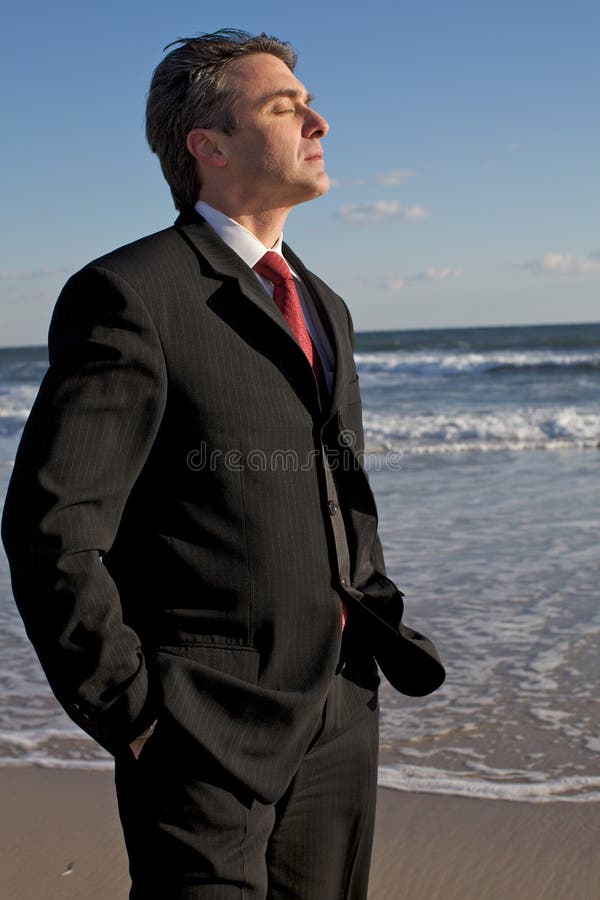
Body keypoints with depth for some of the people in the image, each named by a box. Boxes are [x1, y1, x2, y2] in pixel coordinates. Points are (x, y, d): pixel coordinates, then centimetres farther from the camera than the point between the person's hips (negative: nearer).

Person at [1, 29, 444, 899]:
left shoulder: (324, 308, 14)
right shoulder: (128, 295, -11)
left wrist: (380, 624, 11)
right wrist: (130, 713, -12)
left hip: (339, 718, 7)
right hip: (204, 730, -7)